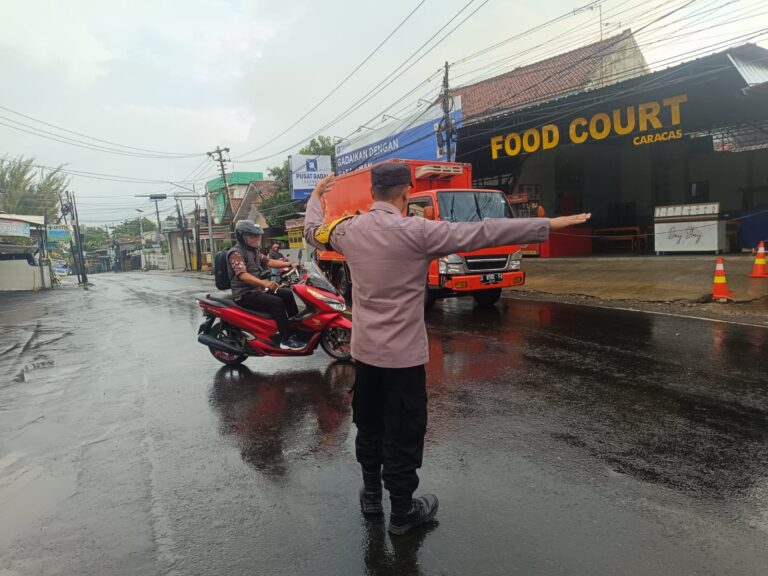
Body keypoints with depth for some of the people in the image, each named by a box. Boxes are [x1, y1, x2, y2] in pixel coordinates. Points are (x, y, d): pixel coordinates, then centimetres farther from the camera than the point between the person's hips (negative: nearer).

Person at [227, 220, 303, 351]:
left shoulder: (254, 250, 13)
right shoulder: (236, 253, -17)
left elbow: (268, 261, 15)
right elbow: (242, 275, -31)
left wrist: (290, 264, 4)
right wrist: (264, 283, -46)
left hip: (257, 289, 10)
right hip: (244, 295, -10)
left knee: (287, 294, 10)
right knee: (276, 302, -27)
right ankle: (286, 340, -26)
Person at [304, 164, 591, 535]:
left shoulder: (349, 229, 0)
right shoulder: (416, 231, -18)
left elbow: (313, 232, 20)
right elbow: (481, 233, -19)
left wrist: (316, 197, 40)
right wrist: (548, 225, -14)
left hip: (364, 350, 6)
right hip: (403, 353, -6)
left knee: (368, 424, 21)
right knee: (403, 432, 9)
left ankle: (371, 494, 38)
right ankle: (402, 511, 24)